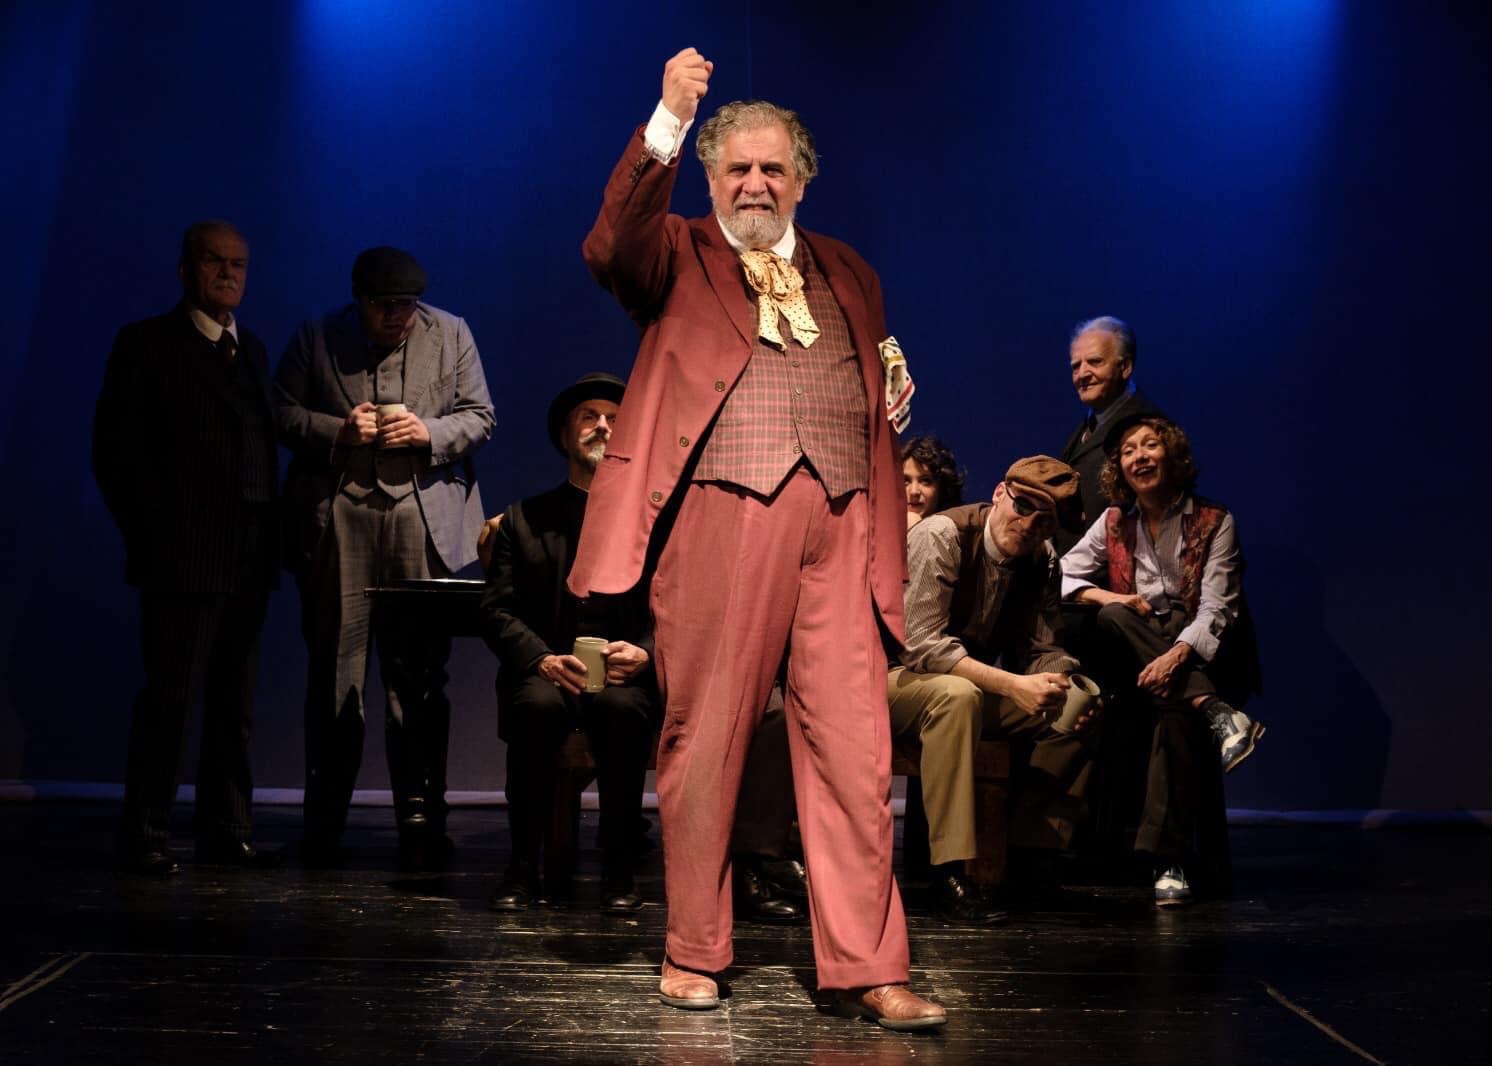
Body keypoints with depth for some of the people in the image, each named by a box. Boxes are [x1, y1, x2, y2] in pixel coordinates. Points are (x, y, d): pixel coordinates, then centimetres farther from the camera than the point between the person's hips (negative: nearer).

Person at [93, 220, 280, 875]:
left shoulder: (250, 349, 18)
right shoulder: (146, 344, 0)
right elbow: (116, 452, -4)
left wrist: (270, 537, 7)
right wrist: (151, 536, -9)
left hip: (249, 558, 6)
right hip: (184, 554, -6)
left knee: (235, 701, 9)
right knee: (169, 698, -3)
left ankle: (225, 831, 17)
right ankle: (145, 838, 6)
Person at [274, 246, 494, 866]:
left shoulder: (450, 335, 11)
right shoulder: (316, 338, 9)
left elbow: (479, 417, 10)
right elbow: (282, 413, 9)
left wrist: (430, 433, -9)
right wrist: (338, 429, -8)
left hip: (422, 518, 0)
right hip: (336, 518, 0)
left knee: (419, 671, 0)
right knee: (333, 669, 3)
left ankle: (421, 818, 6)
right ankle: (324, 825, 11)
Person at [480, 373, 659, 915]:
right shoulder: (523, 520, 15)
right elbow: (497, 610, 4)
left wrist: (643, 653, -17)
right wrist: (543, 659, -14)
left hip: (627, 677, 0)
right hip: (543, 674, 1)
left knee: (621, 708, -35)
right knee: (539, 706, -35)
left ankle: (618, 870, -20)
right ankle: (523, 866, -19)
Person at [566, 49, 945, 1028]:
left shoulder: (850, 276, 22)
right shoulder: (678, 259, 12)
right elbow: (612, 246, -11)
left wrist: (886, 544, 13)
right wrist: (667, 123, -21)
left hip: (839, 524, 3)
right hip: (721, 517, -2)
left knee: (853, 746, -3)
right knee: (705, 738, 3)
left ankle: (864, 969, 2)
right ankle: (695, 954, 16)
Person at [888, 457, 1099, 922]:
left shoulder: (1043, 561, -1)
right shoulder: (940, 536, -22)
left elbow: (1038, 649, 0)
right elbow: (921, 644, -29)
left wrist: (1069, 689, -23)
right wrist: (1012, 685, -37)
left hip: (974, 680, 7)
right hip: (898, 677, -7)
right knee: (957, 695, -39)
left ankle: (1033, 854, -1)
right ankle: (949, 873, -37)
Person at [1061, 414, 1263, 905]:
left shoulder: (1213, 521, -1)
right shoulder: (1115, 523, 9)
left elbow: (1216, 608, -11)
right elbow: (1062, 576, 5)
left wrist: (1175, 656, -29)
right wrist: (1108, 597, -15)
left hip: (1202, 656, -4)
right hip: (1134, 657, 4)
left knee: (1176, 713, -35)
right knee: (1113, 617, -29)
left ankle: (1169, 862, -34)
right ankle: (1217, 714, -33)